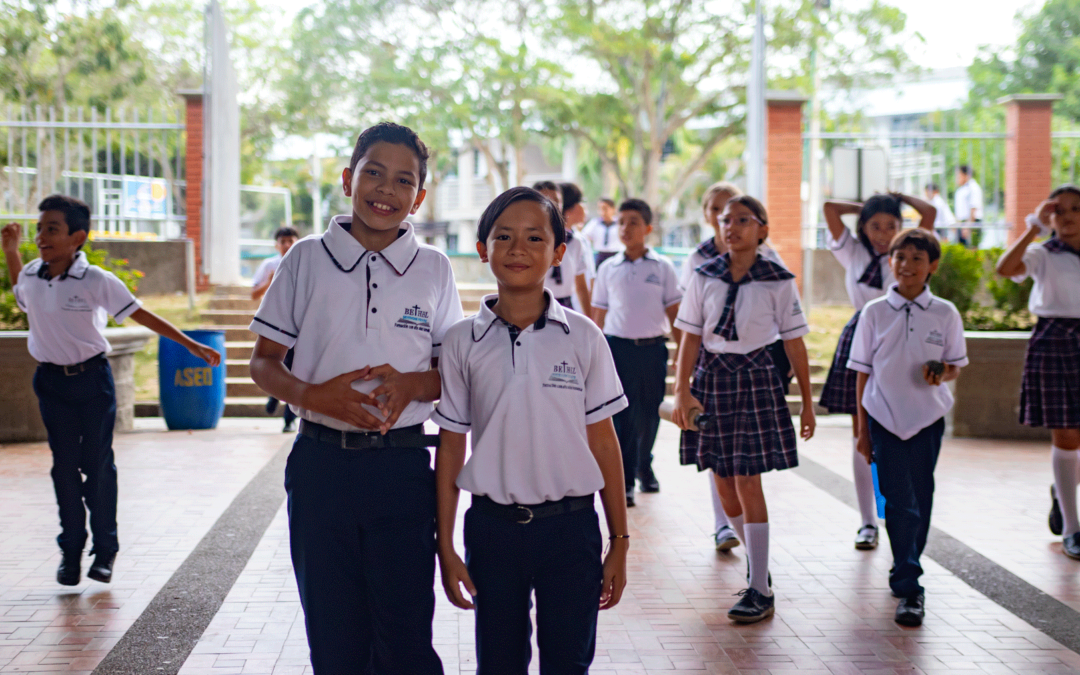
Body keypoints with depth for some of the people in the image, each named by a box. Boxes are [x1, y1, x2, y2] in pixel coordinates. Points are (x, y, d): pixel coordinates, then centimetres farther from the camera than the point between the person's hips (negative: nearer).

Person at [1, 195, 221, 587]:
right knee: (64, 466, 7)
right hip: (51, 381, 3)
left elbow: (142, 315, -11)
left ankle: (105, 550, 14)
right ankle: (70, 550, 17)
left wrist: (190, 345, -13)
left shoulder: (96, 281, -15)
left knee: (98, 464, 2)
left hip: (92, 379, -3)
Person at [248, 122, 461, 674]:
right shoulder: (306, 260, 4)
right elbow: (263, 362, 6)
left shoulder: (434, 269, 5)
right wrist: (311, 395, -15)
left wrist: (413, 384, -13)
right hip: (321, 462, 0)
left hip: (402, 467, 0)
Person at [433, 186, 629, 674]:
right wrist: (445, 547, 3)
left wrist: (619, 542, 3)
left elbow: (603, 442, 3)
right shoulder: (462, 342, 0)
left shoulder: (583, 338, -1)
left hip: (570, 528, -1)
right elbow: (450, 448, 4)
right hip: (492, 527, 1)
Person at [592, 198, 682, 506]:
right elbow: (599, 316, 9)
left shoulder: (662, 267, 2)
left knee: (649, 414, 8)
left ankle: (644, 466, 32)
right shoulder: (608, 269, 4)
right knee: (620, 415, -2)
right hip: (617, 347, 0)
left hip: (652, 348, 0)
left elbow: (674, 314, 6)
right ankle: (623, 481, 5)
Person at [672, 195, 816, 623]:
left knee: (747, 484, -8)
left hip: (755, 379, -3)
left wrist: (807, 402, 3)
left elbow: (795, 343, 0)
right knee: (724, 486, 8)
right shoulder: (705, 277, 3)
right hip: (711, 378, 4)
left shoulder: (778, 282, -3)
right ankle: (757, 564, 29)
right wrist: (682, 391, -8)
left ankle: (761, 591, -3)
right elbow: (690, 335, 2)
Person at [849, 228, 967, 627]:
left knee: (920, 501, 7)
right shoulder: (875, 312, 0)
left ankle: (904, 575, 25)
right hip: (885, 418, -1)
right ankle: (910, 589, -5)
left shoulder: (944, 313, 1)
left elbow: (956, 366, 10)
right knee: (899, 504, -6)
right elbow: (863, 373, 4)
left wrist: (943, 373, -16)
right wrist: (862, 430, 4)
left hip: (927, 418, 1)